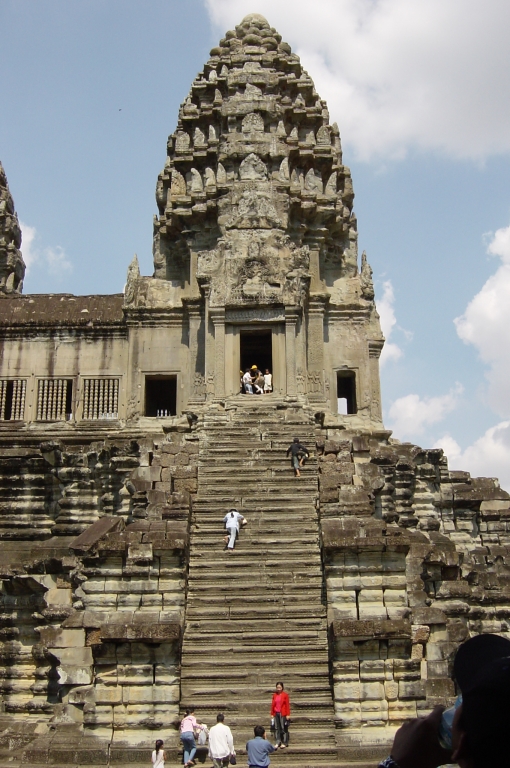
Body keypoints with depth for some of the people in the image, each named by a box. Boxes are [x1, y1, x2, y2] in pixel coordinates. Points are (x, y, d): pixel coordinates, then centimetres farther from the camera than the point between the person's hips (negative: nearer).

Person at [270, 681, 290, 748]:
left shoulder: (285, 695, -5)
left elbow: (287, 704, -6)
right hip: (276, 714, 4)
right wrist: (272, 714, 7)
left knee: (284, 728, 0)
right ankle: (278, 742, 12)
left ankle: (284, 743, 8)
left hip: (283, 714, -4)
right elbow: (272, 704, 9)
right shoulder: (274, 695, 6)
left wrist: (288, 714, -9)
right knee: (277, 728, 5)